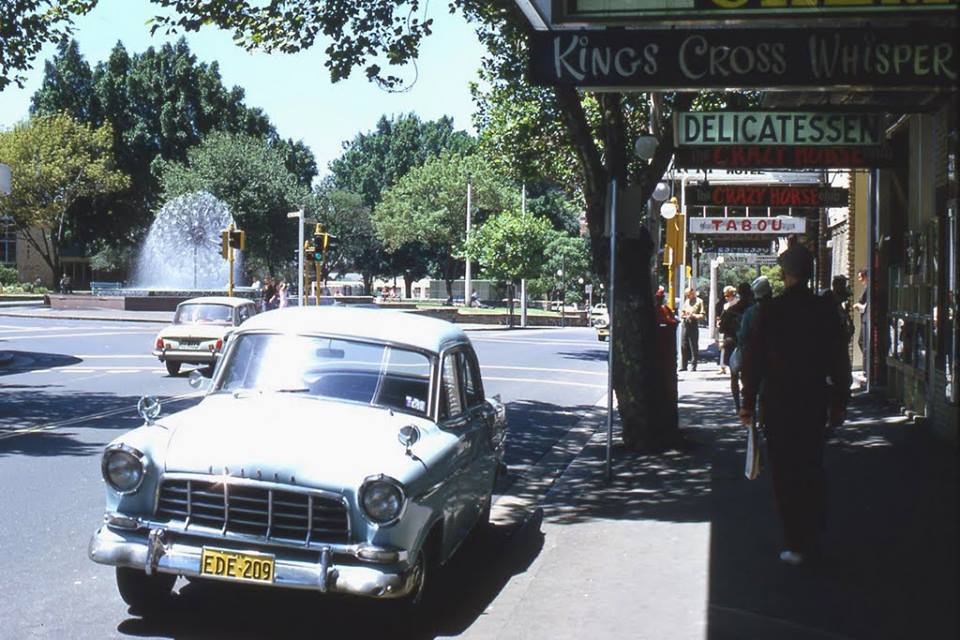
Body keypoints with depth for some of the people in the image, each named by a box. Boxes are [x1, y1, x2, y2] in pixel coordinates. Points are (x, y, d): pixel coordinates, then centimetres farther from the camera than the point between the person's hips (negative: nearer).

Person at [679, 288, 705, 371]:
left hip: (694, 325, -5)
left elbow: (702, 315, -5)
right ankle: (683, 365, 7)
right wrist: (682, 315, 2)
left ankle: (694, 365, 2)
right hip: (685, 324, 5)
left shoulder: (699, 301, 0)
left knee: (694, 347, -2)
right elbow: (682, 312, 24)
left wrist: (693, 315, -19)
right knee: (683, 346, 3)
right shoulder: (686, 301, 18)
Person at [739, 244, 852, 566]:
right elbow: (839, 361, 4)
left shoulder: (769, 310, -7)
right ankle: (812, 536, 25)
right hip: (815, 400, 3)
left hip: (778, 401, -3)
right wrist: (839, 403, 12)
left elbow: (753, 359, -6)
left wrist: (748, 403, 1)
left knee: (784, 471, 2)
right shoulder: (824, 310, 0)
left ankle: (795, 543, 0)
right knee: (813, 467, 16)